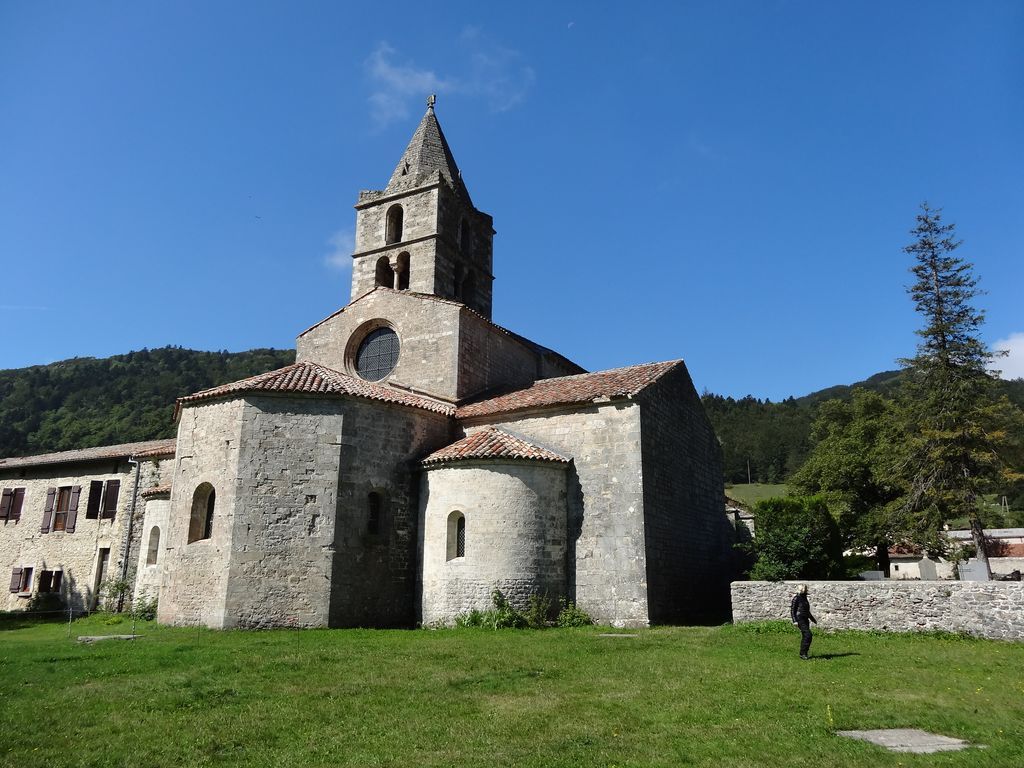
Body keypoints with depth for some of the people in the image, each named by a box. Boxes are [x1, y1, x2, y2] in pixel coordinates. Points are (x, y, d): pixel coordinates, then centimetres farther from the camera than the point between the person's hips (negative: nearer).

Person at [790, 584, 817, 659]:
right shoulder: (796, 598, -9)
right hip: (799, 619, -8)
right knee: (808, 634, -16)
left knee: (805, 636, 7)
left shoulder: (804, 598, 15)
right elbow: (792, 610, -11)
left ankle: (802, 654, 14)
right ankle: (803, 653, -11)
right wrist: (794, 621, -18)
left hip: (805, 619, 9)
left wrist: (813, 619, 30)